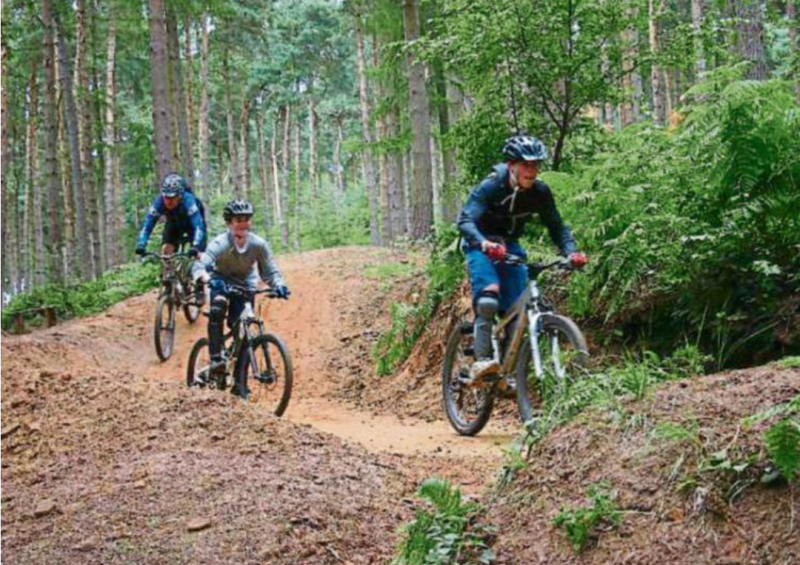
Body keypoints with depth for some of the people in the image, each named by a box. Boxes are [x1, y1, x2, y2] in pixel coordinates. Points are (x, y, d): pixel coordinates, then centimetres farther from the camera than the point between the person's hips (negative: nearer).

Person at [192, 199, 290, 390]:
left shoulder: (259, 244, -23)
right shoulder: (220, 244, -30)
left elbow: (271, 271, -15)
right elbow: (199, 266, -41)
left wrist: (279, 285, -36)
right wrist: (209, 280, -61)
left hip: (244, 284, 2)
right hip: (221, 281, -2)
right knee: (218, 306, -34)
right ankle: (216, 358, -29)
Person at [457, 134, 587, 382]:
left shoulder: (540, 192, -13)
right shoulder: (490, 187, -26)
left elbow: (557, 226, -7)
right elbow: (465, 220, -36)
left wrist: (571, 251, -27)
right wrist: (484, 243, -56)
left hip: (510, 245, 4)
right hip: (481, 246, -4)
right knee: (488, 299, -30)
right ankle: (481, 360, -32)